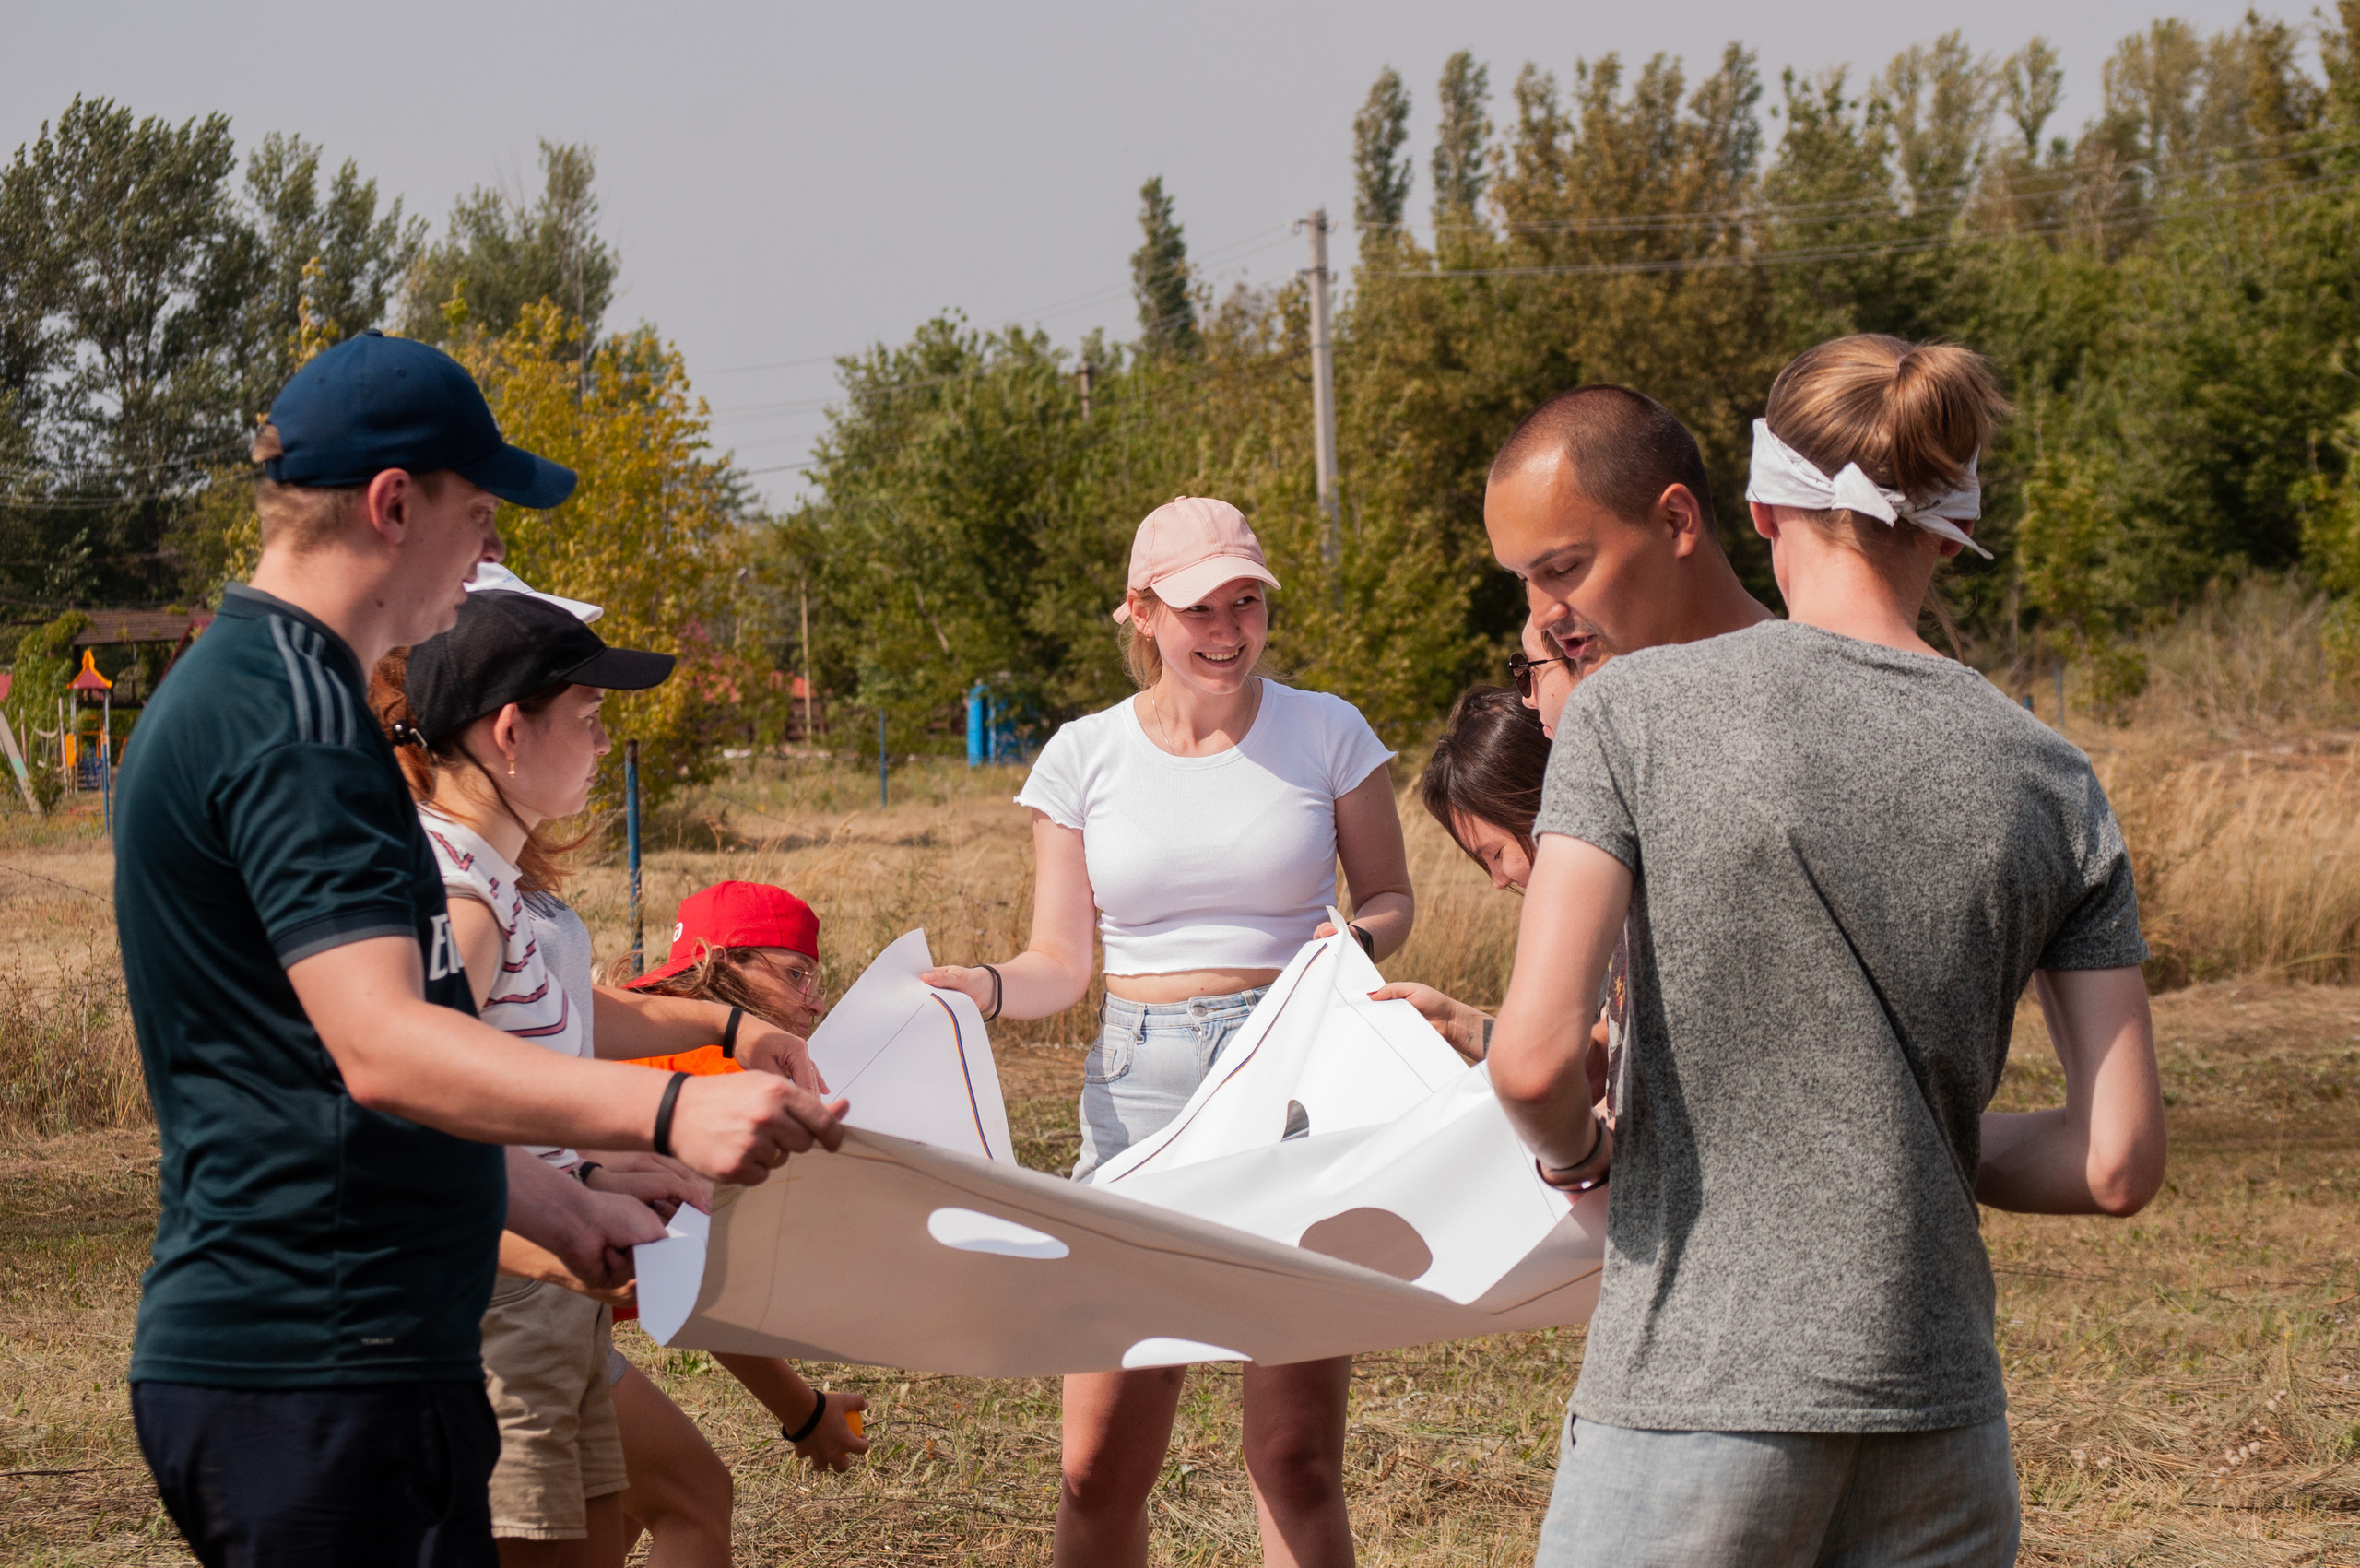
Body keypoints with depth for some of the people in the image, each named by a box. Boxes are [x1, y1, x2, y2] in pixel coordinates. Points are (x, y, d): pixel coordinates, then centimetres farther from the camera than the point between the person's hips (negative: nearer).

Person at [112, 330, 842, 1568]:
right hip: (322, 1367, -11)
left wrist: (558, 1211, 28)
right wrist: (668, 1114, -38)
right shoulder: (293, 712, -15)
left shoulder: (230, 696, 19)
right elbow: (382, 1048, -27)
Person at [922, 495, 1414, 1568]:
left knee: (1296, 1456, -4)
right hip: (1140, 1088, 1)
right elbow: (1059, 962, 6)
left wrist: (1355, 941, -11)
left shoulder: (1326, 734, 3)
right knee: (1099, 1465, -2)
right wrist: (982, 988, -15)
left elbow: (1389, 897, 12)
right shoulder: (1085, 756, 5)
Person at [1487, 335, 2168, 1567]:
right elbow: (2117, 1166, 2)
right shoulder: (2052, 784, 4)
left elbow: (1534, 1056, -14)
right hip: (1939, 1417, 4)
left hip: (1694, 1400, -4)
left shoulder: (1638, 708, -5)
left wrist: (1576, 1149, 8)